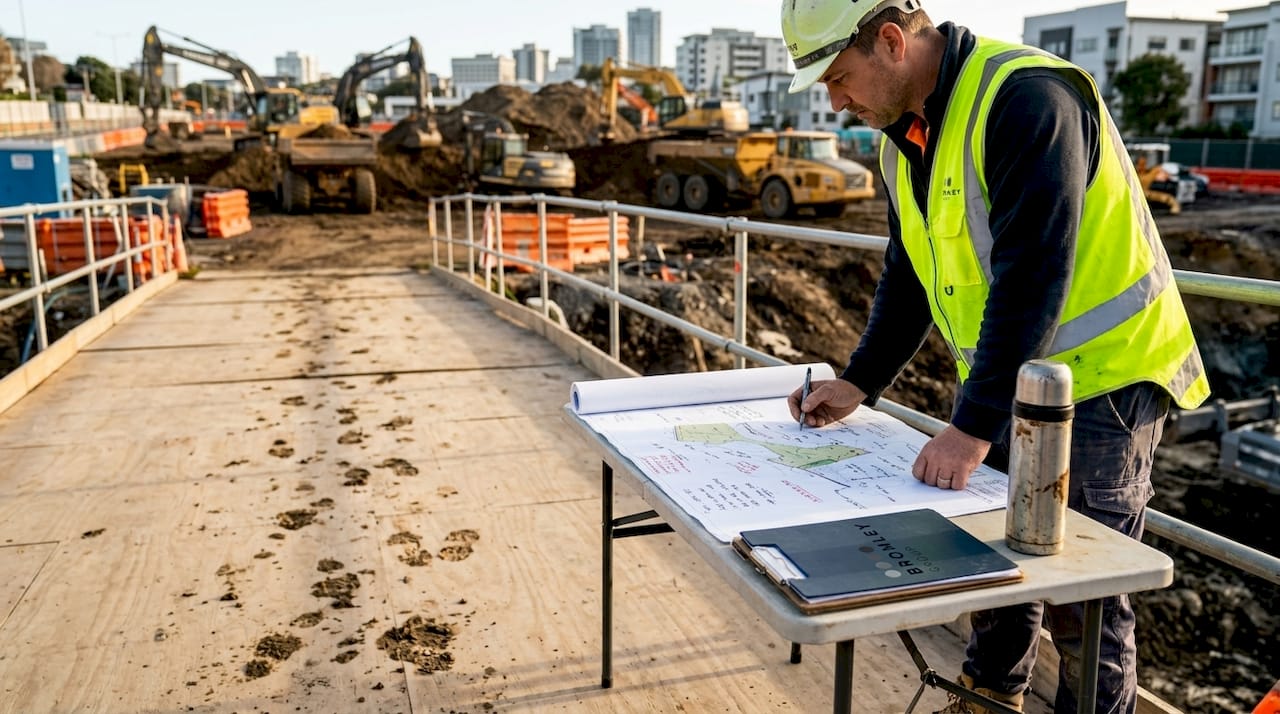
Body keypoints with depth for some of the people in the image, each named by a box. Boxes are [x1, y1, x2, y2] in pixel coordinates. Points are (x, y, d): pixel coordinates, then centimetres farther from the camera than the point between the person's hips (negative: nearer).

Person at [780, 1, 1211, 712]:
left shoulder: (1026, 95, -23)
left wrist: (973, 426, -27)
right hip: (1001, 378, 8)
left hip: (1100, 376, -8)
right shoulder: (904, 134, 5)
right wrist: (859, 383, 5)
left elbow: (1031, 277, -28)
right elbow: (910, 275, 12)